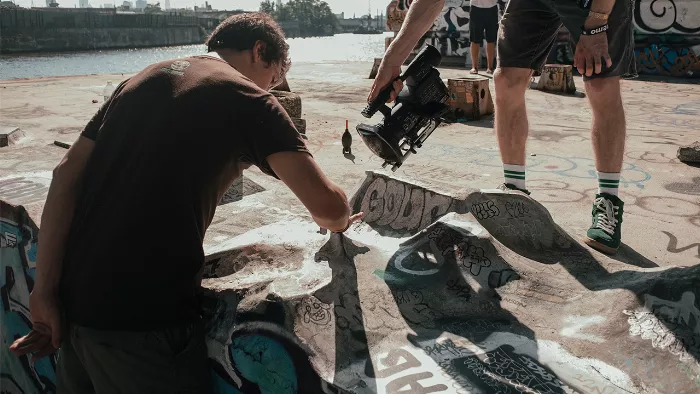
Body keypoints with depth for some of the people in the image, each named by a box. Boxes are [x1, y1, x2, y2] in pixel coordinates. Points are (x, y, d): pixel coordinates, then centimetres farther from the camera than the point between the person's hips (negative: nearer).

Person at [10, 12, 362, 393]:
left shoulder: (143, 79, 14)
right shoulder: (248, 100, -5)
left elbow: (67, 174, 6)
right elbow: (328, 207, -11)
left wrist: (45, 289, 4)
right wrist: (341, 222, 13)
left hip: (74, 301, 7)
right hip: (141, 317, -7)